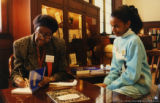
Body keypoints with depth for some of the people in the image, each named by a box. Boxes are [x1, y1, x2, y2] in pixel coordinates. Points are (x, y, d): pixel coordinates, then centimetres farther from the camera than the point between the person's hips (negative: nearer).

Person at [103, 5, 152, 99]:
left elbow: (132, 75, -21)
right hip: (124, 79, 7)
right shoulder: (117, 40, 5)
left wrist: (110, 86, -19)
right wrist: (106, 83, -7)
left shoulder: (134, 41, -19)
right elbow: (115, 68, 8)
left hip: (139, 84, -7)